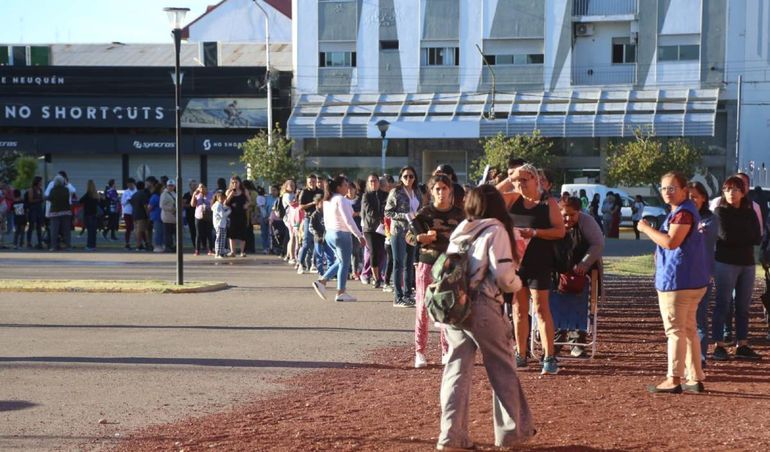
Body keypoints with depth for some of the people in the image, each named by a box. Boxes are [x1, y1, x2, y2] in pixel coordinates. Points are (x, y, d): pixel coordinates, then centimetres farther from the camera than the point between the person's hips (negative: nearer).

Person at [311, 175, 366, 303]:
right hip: (342, 234, -9)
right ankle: (340, 293, 5)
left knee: (340, 262, 19)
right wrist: (359, 236, -16)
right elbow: (348, 220, -19)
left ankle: (321, 281, 9)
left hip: (330, 234, 9)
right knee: (344, 264, 1)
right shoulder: (341, 200, -16)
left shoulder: (327, 200, 11)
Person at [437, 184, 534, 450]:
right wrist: (517, 284, 7)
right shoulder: (495, 230, -5)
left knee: (457, 369, 8)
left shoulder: (459, 231, 14)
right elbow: (503, 275, -13)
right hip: (482, 307, -5)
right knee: (502, 368, 10)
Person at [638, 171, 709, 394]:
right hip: (691, 281, 11)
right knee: (688, 329, 13)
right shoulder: (682, 211, 19)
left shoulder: (684, 212, -16)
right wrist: (660, 254, 13)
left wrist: (646, 228, -17)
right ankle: (695, 378, 17)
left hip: (677, 282, -11)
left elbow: (671, 241, -27)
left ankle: (674, 379, -5)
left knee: (675, 330, -7)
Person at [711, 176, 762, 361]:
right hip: (726, 262, -5)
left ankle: (742, 346, 13)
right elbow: (725, 236, -14)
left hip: (747, 264, 5)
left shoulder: (750, 214, 9)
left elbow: (757, 238, -2)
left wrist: (734, 238, -7)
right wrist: (745, 239, -4)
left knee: (743, 306, 8)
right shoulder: (720, 212, -2)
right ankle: (719, 346, -1)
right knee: (722, 304, -3)